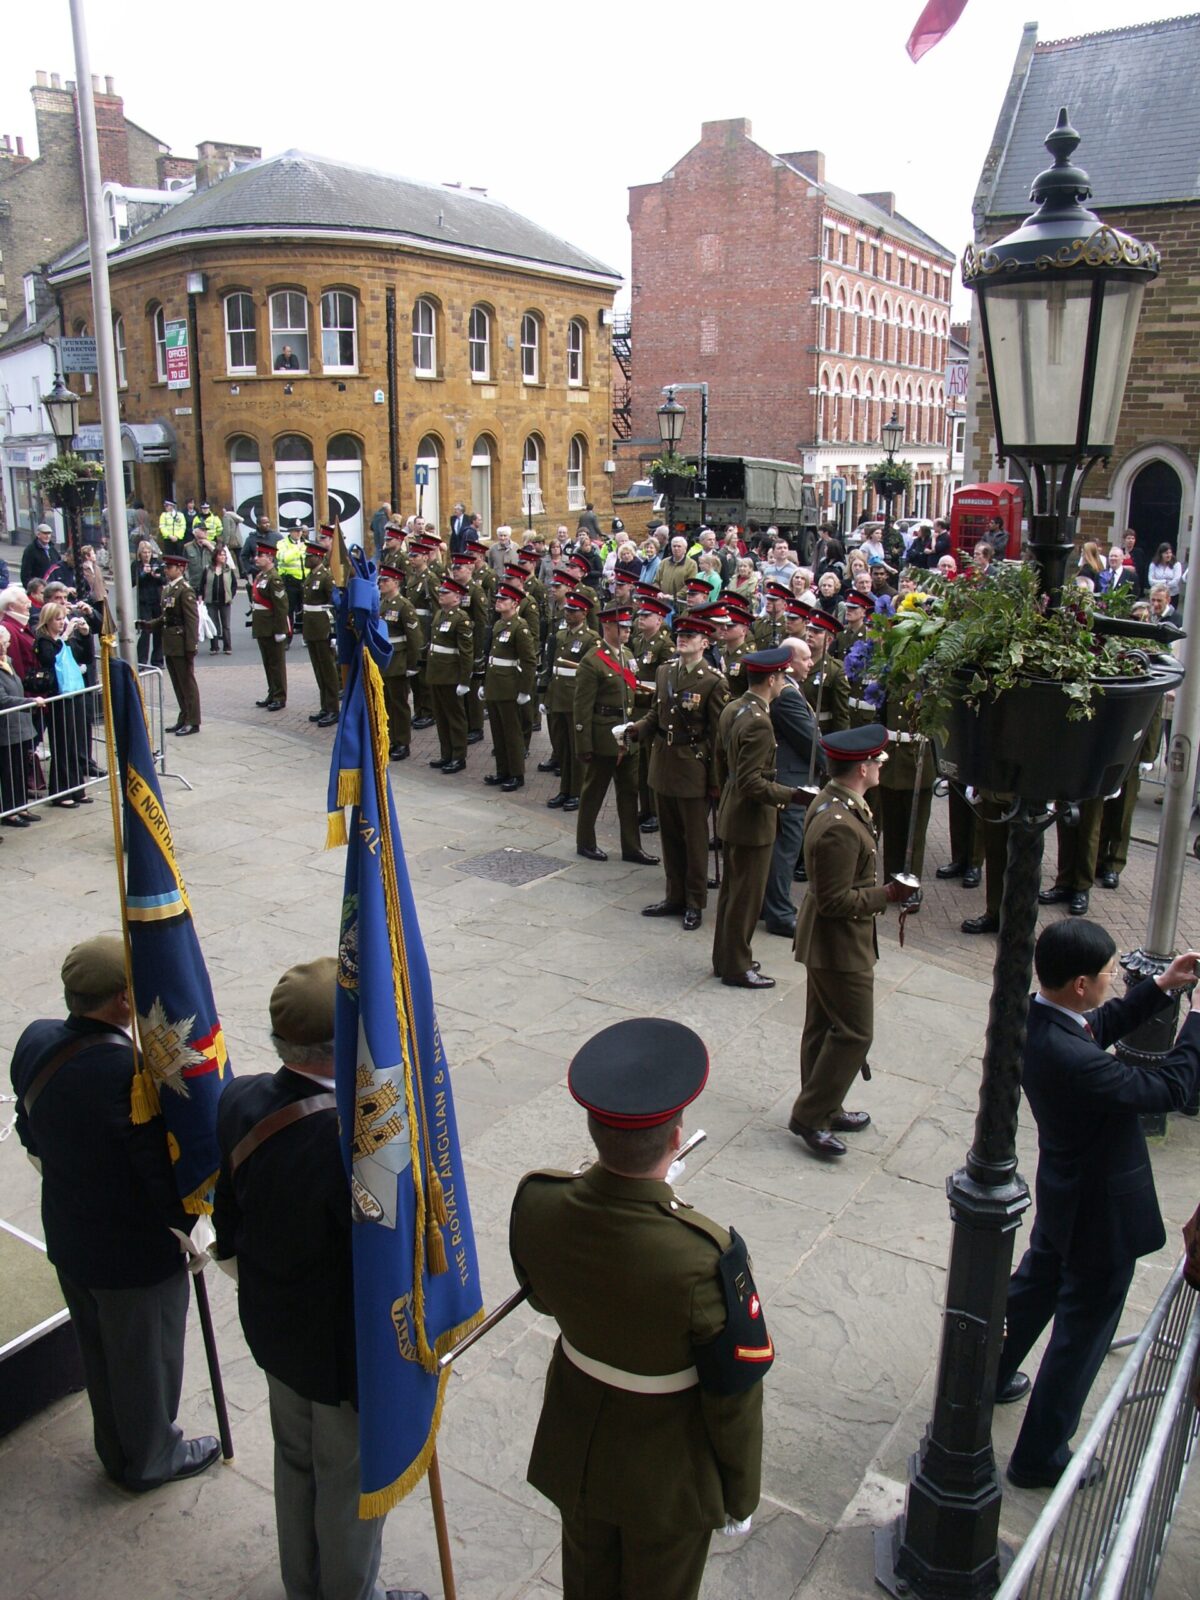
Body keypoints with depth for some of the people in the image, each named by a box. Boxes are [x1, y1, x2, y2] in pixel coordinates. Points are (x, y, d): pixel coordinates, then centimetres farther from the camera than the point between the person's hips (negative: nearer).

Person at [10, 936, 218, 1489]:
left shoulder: (35, 1042, -12)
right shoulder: (133, 1073, -36)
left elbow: (29, 1130, 5)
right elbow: (165, 1173, -28)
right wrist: (186, 1232, -9)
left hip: (67, 1239, 7)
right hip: (136, 1253, -7)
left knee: (97, 1350, 28)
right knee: (147, 1357, 19)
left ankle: (115, 1450, 50)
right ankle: (151, 1459, 42)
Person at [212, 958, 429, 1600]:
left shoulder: (239, 1101, -17)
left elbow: (229, 1213, 0)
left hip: (273, 1330, 7)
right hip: (345, 1352, -7)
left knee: (294, 1460, 30)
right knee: (351, 1480, 21)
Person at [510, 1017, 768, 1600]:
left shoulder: (536, 1202, -25)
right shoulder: (704, 1257, -38)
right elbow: (734, 1393, -22)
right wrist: (741, 1494, -2)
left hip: (575, 1451, 4)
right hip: (668, 1478, -3)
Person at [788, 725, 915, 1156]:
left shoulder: (832, 801, 3)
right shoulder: (839, 827, -30)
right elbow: (835, 901, -26)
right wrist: (887, 894, -20)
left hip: (826, 941, 10)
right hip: (840, 945, -10)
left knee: (823, 1027, 19)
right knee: (854, 1032, 0)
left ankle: (825, 1109, 33)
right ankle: (809, 1116, 9)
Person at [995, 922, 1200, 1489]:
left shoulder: (1033, 1016, -11)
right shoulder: (1071, 1059, -39)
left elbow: (1103, 1027, 8)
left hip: (1062, 1193, 9)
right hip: (1102, 1209, -9)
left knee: (1035, 1284, 30)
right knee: (1083, 1329, 11)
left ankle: (988, 1379, 52)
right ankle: (1040, 1456, 29)